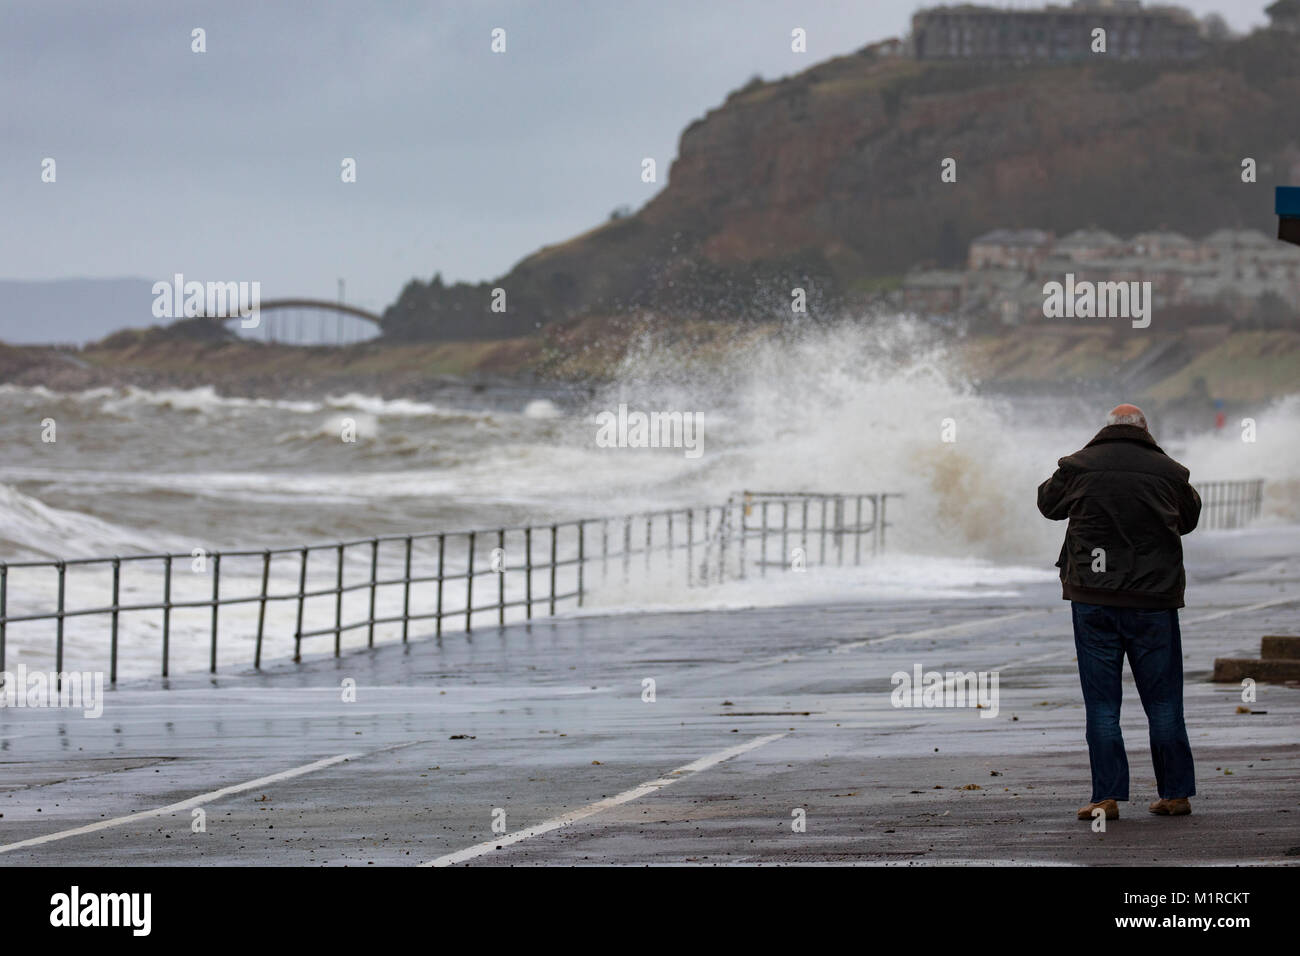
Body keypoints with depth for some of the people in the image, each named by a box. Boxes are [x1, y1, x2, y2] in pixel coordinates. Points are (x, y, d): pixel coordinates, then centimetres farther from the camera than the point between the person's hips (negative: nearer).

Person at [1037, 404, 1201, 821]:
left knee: (1101, 703, 3)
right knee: (1163, 702, 9)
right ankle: (1176, 793, 13)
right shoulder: (1168, 471, 0)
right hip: (1154, 599, 1)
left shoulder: (1078, 467, -1)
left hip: (1093, 599, 0)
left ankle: (1107, 797, -1)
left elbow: (1049, 503, 17)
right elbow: (1190, 518, 17)